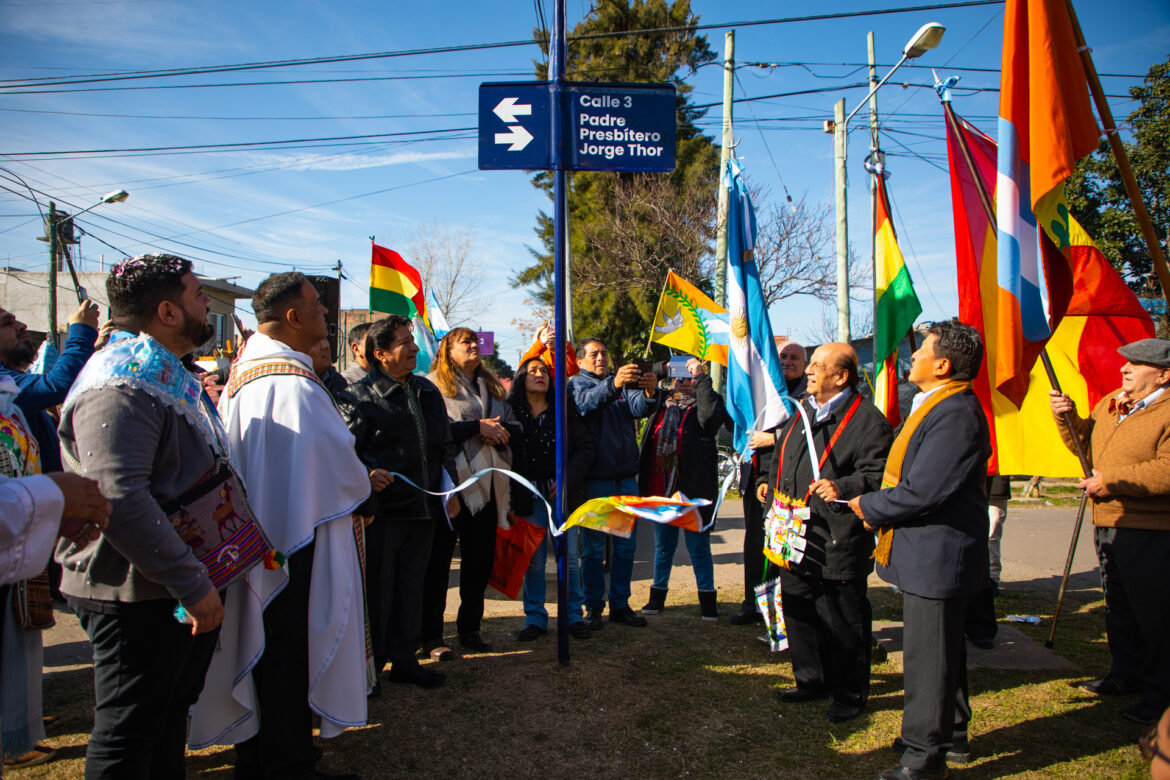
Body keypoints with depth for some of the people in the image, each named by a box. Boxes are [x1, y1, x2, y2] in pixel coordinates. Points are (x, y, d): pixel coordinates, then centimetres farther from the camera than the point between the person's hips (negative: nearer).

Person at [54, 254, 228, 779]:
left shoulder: (171, 376, 14)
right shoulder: (123, 383, -20)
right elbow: (120, 499, -30)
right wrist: (192, 584, -27)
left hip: (183, 591, 10)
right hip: (139, 597, -10)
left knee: (170, 714, 22)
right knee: (128, 737, 5)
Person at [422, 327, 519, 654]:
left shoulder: (492, 387, 20)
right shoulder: (434, 384, -2)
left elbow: (514, 425, 15)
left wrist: (497, 430, -7)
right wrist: (477, 427, -13)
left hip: (487, 485, 7)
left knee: (480, 559, 11)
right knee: (438, 560, 1)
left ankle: (470, 628, 24)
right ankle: (430, 635, 11)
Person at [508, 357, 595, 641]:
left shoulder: (564, 412, 5)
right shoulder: (512, 413, 3)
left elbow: (587, 448, 2)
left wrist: (567, 479, -11)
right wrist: (511, 500, -6)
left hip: (563, 493, 1)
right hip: (530, 498, -1)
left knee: (569, 557, 4)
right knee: (533, 560, 3)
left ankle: (574, 615, 17)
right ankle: (535, 617, 16)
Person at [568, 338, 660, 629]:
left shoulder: (625, 382, 14)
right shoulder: (577, 383, 2)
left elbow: (640, 408, -7)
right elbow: (586, 402, -22)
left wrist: (650, 393, -31)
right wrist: (614, 384, -42)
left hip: (626, 478, 4)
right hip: (594, 480, -4)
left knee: (626, 545, 9)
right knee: (593, 547, 2)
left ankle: (620, 605, 20)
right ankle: (593, 607, 14)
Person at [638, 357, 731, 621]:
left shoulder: (706, 401, -2)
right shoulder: (661, 404, 13)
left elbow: (711, 415, -23)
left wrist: (700, 376, -18)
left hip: (694, 490, -5)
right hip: (660, 489, 5)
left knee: (698, 546, 4)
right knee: (663, 545, 17)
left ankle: (707, 599, 18)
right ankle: (658, 596, 30)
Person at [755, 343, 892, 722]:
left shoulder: (868, 420, -11)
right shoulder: (803, 412, 14)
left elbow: (878, 476, -16)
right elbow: (782, 455, 26)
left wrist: (843, 488, -30)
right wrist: (768, 481, 15)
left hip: (837, 545, -8)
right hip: (794, 537, 8)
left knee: (842, 620, 4)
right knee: (798, 610, 17)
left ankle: (849, 694, 22)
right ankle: (812, 680, 34)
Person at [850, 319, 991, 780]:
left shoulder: (955, 414, -23)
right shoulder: (936, 404, 13)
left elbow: (921, 491, -26)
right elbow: (908, 474, 19)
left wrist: (870, 507, -11)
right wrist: (879, 508, 5)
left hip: (936, 556, -11)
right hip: (931, 555, 11)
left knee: (928, 656, 1)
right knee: (943, 650, 22)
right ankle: (952, 737, 38)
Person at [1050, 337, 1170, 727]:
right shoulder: (1111, 403, 12)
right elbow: (1086, 443, 22)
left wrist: (1113, 479, -23)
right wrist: (1068, 417, 5)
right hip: (1107, 525, 9)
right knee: (1118, 606, 19)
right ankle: (1125, 674, 34)